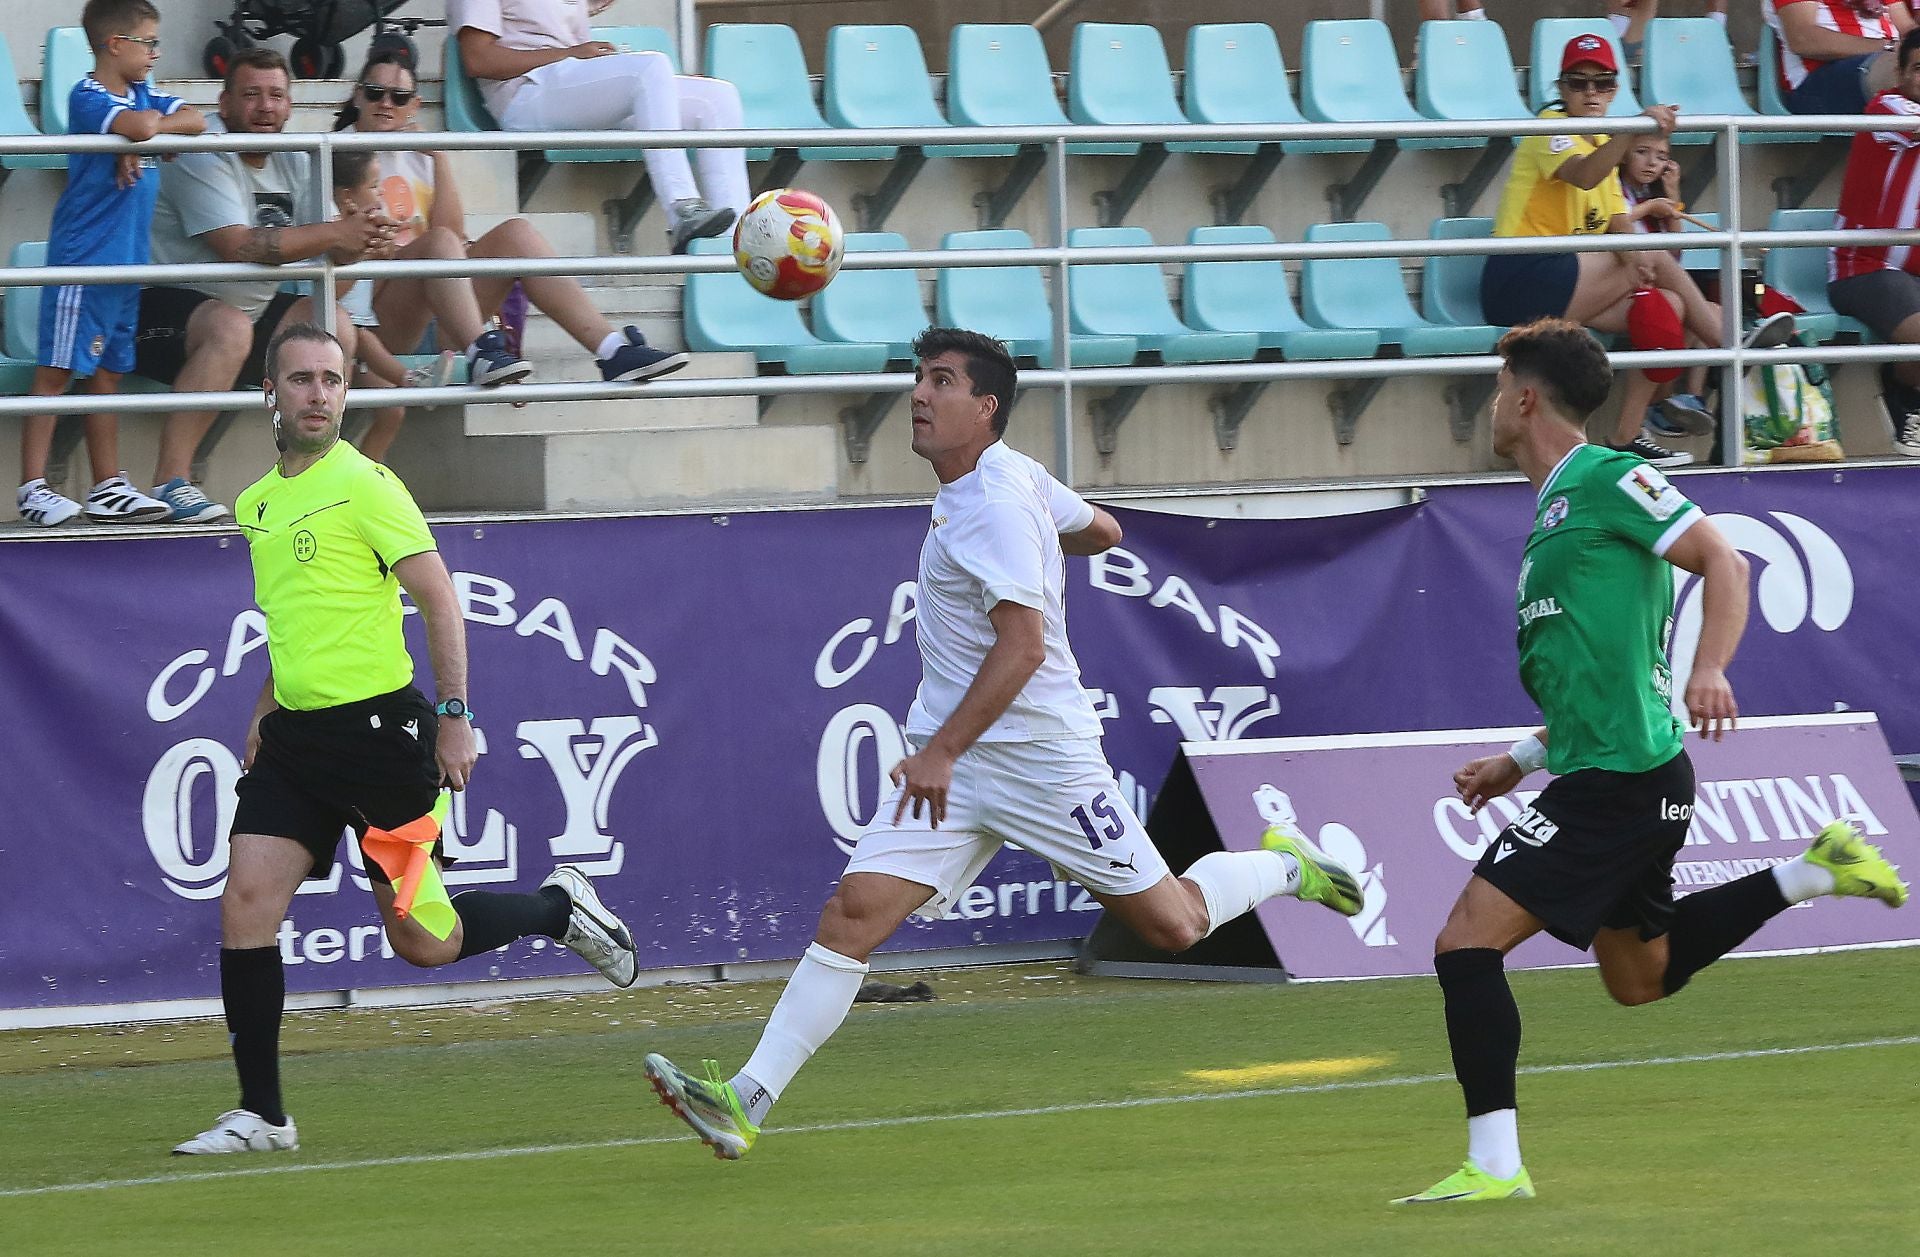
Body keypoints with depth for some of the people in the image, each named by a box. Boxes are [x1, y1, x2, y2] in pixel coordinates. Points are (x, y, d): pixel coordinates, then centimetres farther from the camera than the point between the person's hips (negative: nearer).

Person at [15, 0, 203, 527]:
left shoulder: (142, 96, 14)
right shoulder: (87, 97, -12)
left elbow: (195, 120, 4)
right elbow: (138, 125, -29)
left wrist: (148, 132, -11)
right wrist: (151, 125, -8)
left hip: (126, 263, 8)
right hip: (82, 261, -8)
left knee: (106, 375, 13)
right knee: (56, 372, -6)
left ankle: (108, 486, 17)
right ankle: (33, 487, -6)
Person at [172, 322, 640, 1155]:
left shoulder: (364, 485, -9)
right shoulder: (256, 505, 13)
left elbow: (439, 599, -11)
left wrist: (454, 716, -15)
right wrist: (266, 712, 24)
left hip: (379, 728, -6)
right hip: (295, 738, 6)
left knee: (423, 942, -1)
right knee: (246, 904, -9)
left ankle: (560, 908, 26)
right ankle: (260, 1114, -2)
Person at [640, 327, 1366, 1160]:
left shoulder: (996, 504, -19)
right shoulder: (1014, 477, 7)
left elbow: (1023, 645, -26)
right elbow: (1101, 531, 22)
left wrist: (943, 750, -28)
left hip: (1039, 752, -8)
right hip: (948, 754, 8)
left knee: (1173, 925, 5)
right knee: (854, 912, -9)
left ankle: (1283, 866, 35)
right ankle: (748, 1100, -17)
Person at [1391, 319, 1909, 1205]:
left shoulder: (1606, 479, -9)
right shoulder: (1554, 507, 20)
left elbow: (1724, 563, -18)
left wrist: (1710, 670, -33)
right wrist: (1520, 762, 22)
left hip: (1620, 781, -11)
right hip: (1608, 773, 11)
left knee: (1467, 942, -14)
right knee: (1640, 977, 22)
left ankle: (1493, 1165, -14)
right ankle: (1815, 873, 22)